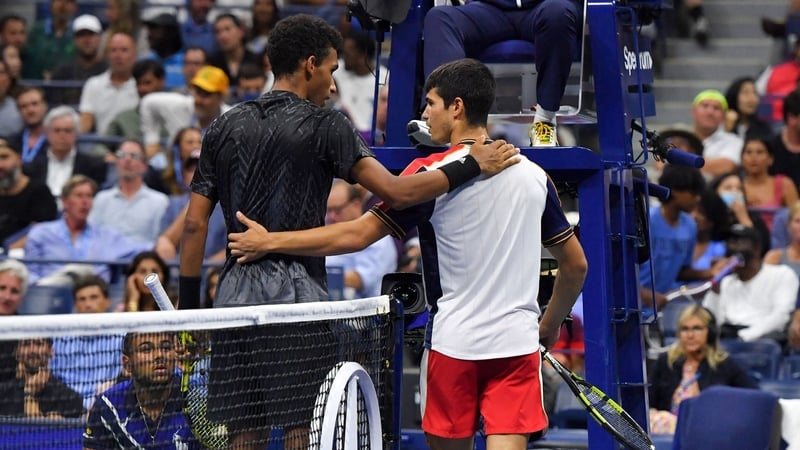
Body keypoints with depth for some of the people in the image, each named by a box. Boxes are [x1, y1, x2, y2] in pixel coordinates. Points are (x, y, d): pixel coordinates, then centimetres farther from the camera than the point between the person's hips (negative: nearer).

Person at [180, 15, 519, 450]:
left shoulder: (224, 128, 11)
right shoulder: (325, 125, -3)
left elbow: (195, 224, 9)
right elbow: (395, 191, -13)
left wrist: (189, 307, 13)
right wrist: (472, 165, -5)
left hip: (235, 289, 5)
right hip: (297, 291, -5)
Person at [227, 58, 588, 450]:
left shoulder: (432, 173, -8)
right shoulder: (534, 175, 6)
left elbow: (356, 234, -10)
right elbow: (575, 263, 13)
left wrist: (270, 241, -3)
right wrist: (551, 325, 28)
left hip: (454, 343, -3)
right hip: (518, 343, 3)